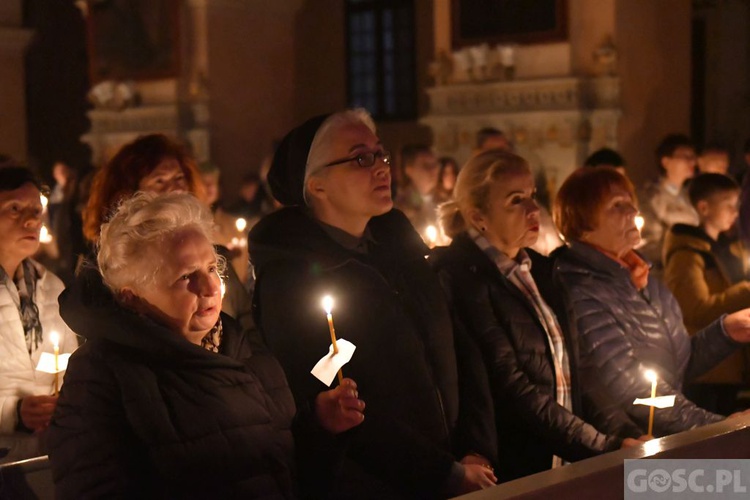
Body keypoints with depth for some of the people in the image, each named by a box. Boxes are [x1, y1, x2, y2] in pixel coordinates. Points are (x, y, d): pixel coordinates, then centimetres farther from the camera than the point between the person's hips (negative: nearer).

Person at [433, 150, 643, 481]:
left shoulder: (540, 269, 13)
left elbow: (575, 373, 13)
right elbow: (512, 389, -16)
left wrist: (624, 431, 1)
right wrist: (605, 446, -15)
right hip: (515, 471, -6)